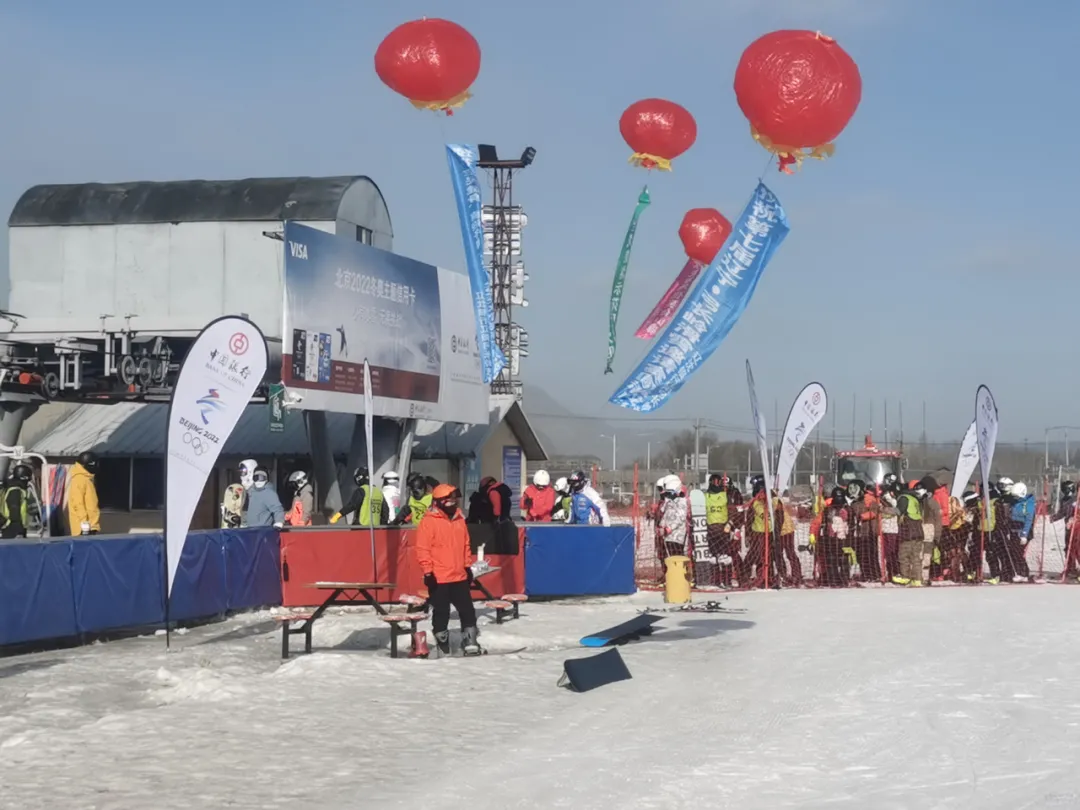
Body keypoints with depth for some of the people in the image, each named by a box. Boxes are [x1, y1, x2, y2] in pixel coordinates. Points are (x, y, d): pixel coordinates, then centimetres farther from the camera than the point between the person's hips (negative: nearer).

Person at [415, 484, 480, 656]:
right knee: (441, 613, 4)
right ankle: (442, 645, 14)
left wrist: (468, 566, 17)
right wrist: (428, 572, -15)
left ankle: (469, 642, 17)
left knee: (467, 610, 8)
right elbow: (422, 549, -12)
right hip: (439, 578, -6)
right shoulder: (429, 522, -10)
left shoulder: (459, 520, 10)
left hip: (460, 576, 6)